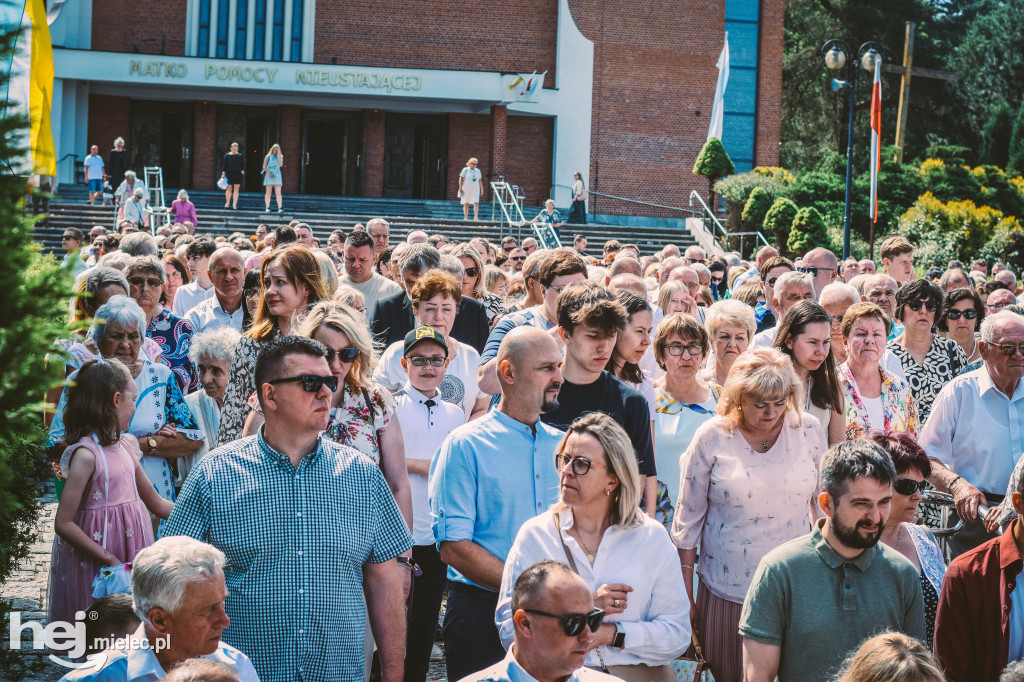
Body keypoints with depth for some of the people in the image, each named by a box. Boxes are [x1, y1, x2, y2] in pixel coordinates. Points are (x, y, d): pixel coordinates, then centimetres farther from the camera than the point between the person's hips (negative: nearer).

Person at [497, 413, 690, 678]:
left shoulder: (651, 538, 6)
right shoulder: (535, 535, 5)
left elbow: (677, 634, 1)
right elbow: (509, 631, -3)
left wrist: (610, 635, -10)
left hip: (638, 675, 2)